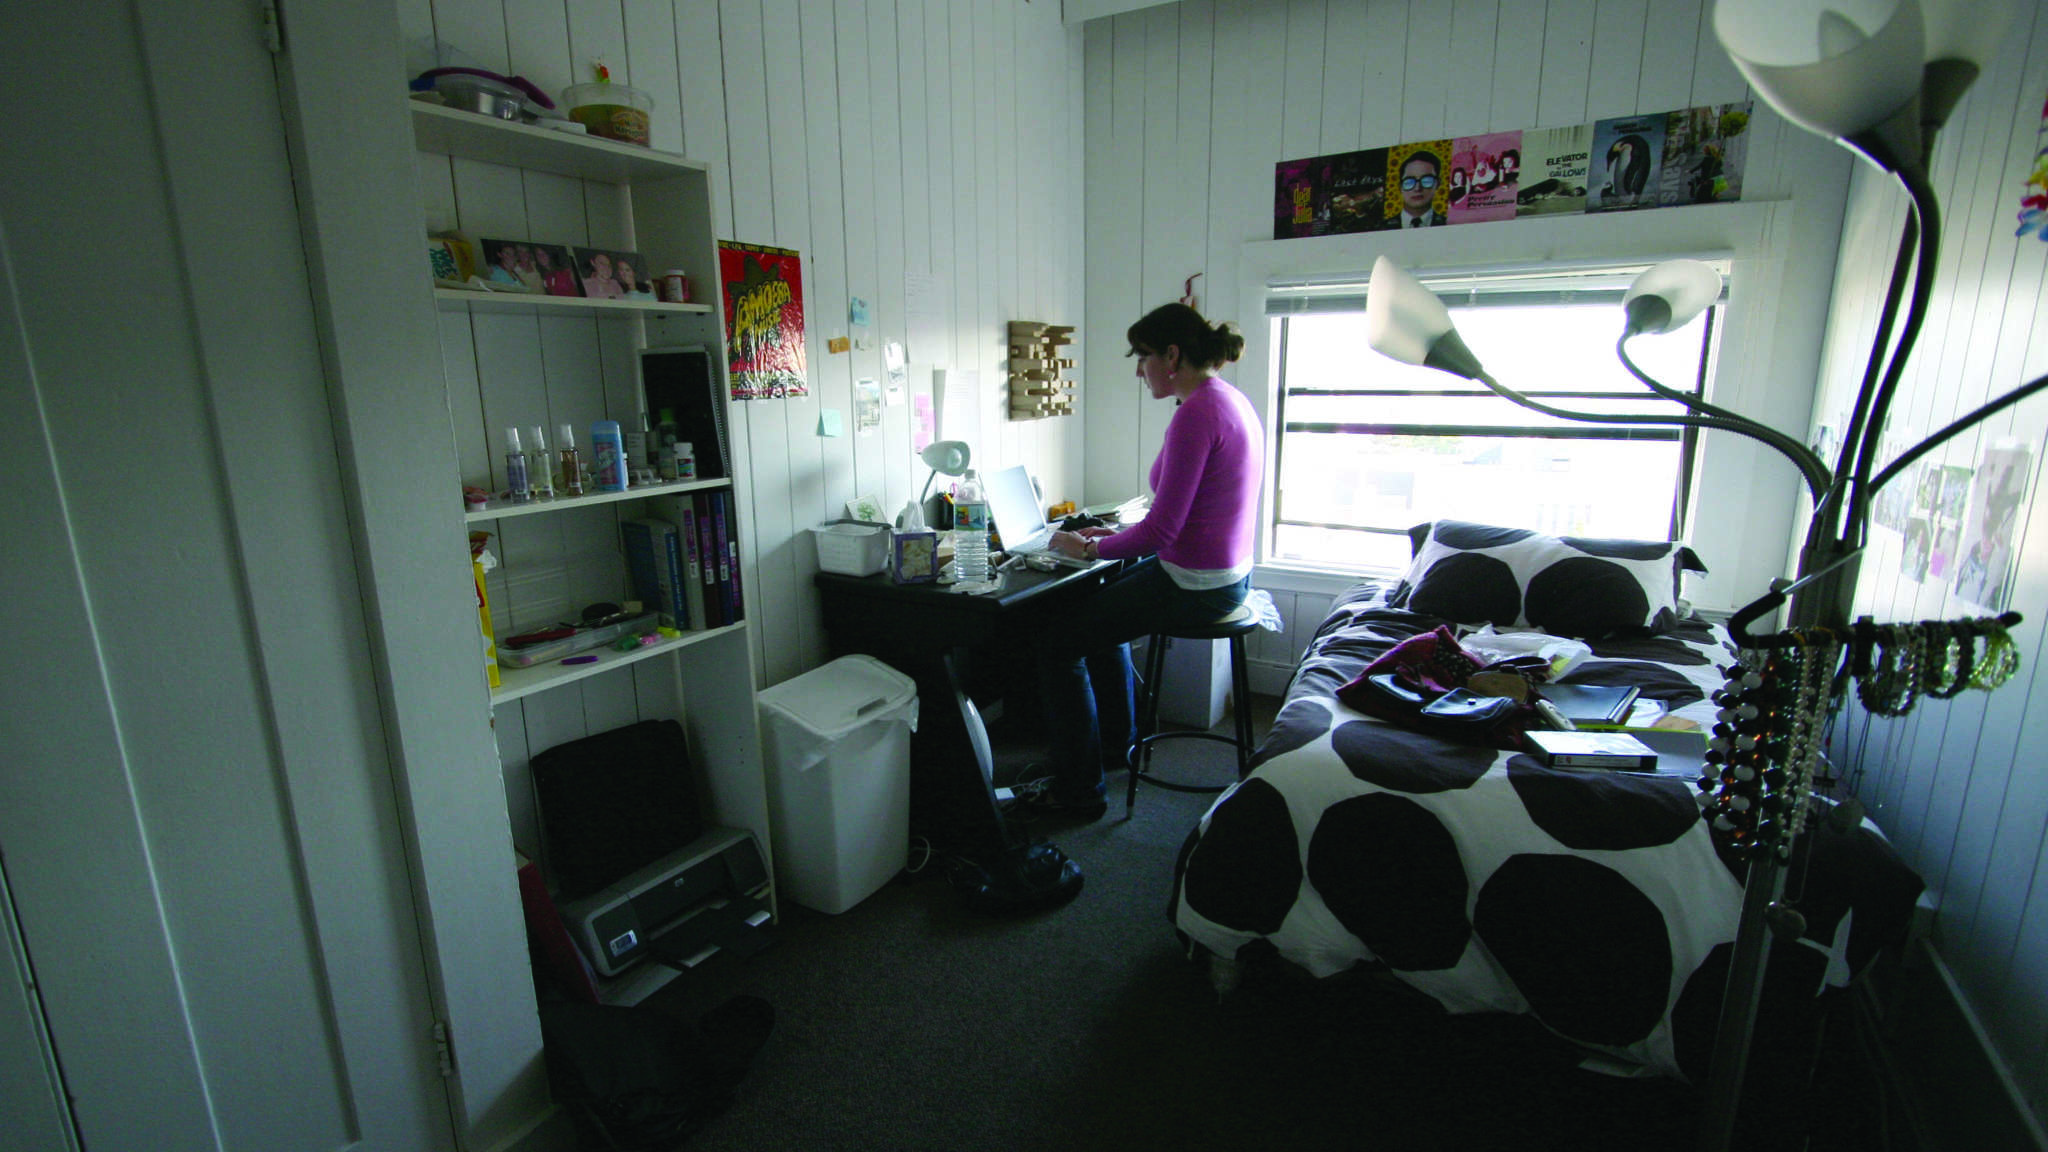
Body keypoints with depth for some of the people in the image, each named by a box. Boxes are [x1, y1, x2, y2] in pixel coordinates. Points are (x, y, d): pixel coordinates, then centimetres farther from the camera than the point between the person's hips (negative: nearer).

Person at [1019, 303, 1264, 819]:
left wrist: (1090, 548, -9)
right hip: (1227, 572, 11)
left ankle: (1078, 790, 10)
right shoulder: (1231, 399, 10)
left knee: (1057, 640, -2)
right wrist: (1120, 535, 13)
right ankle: (1115, 741, 40)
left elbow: (1162, 529, -24)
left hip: (1195, 583, -11)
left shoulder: (1196, 413, -22)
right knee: (1100, 606, 30)